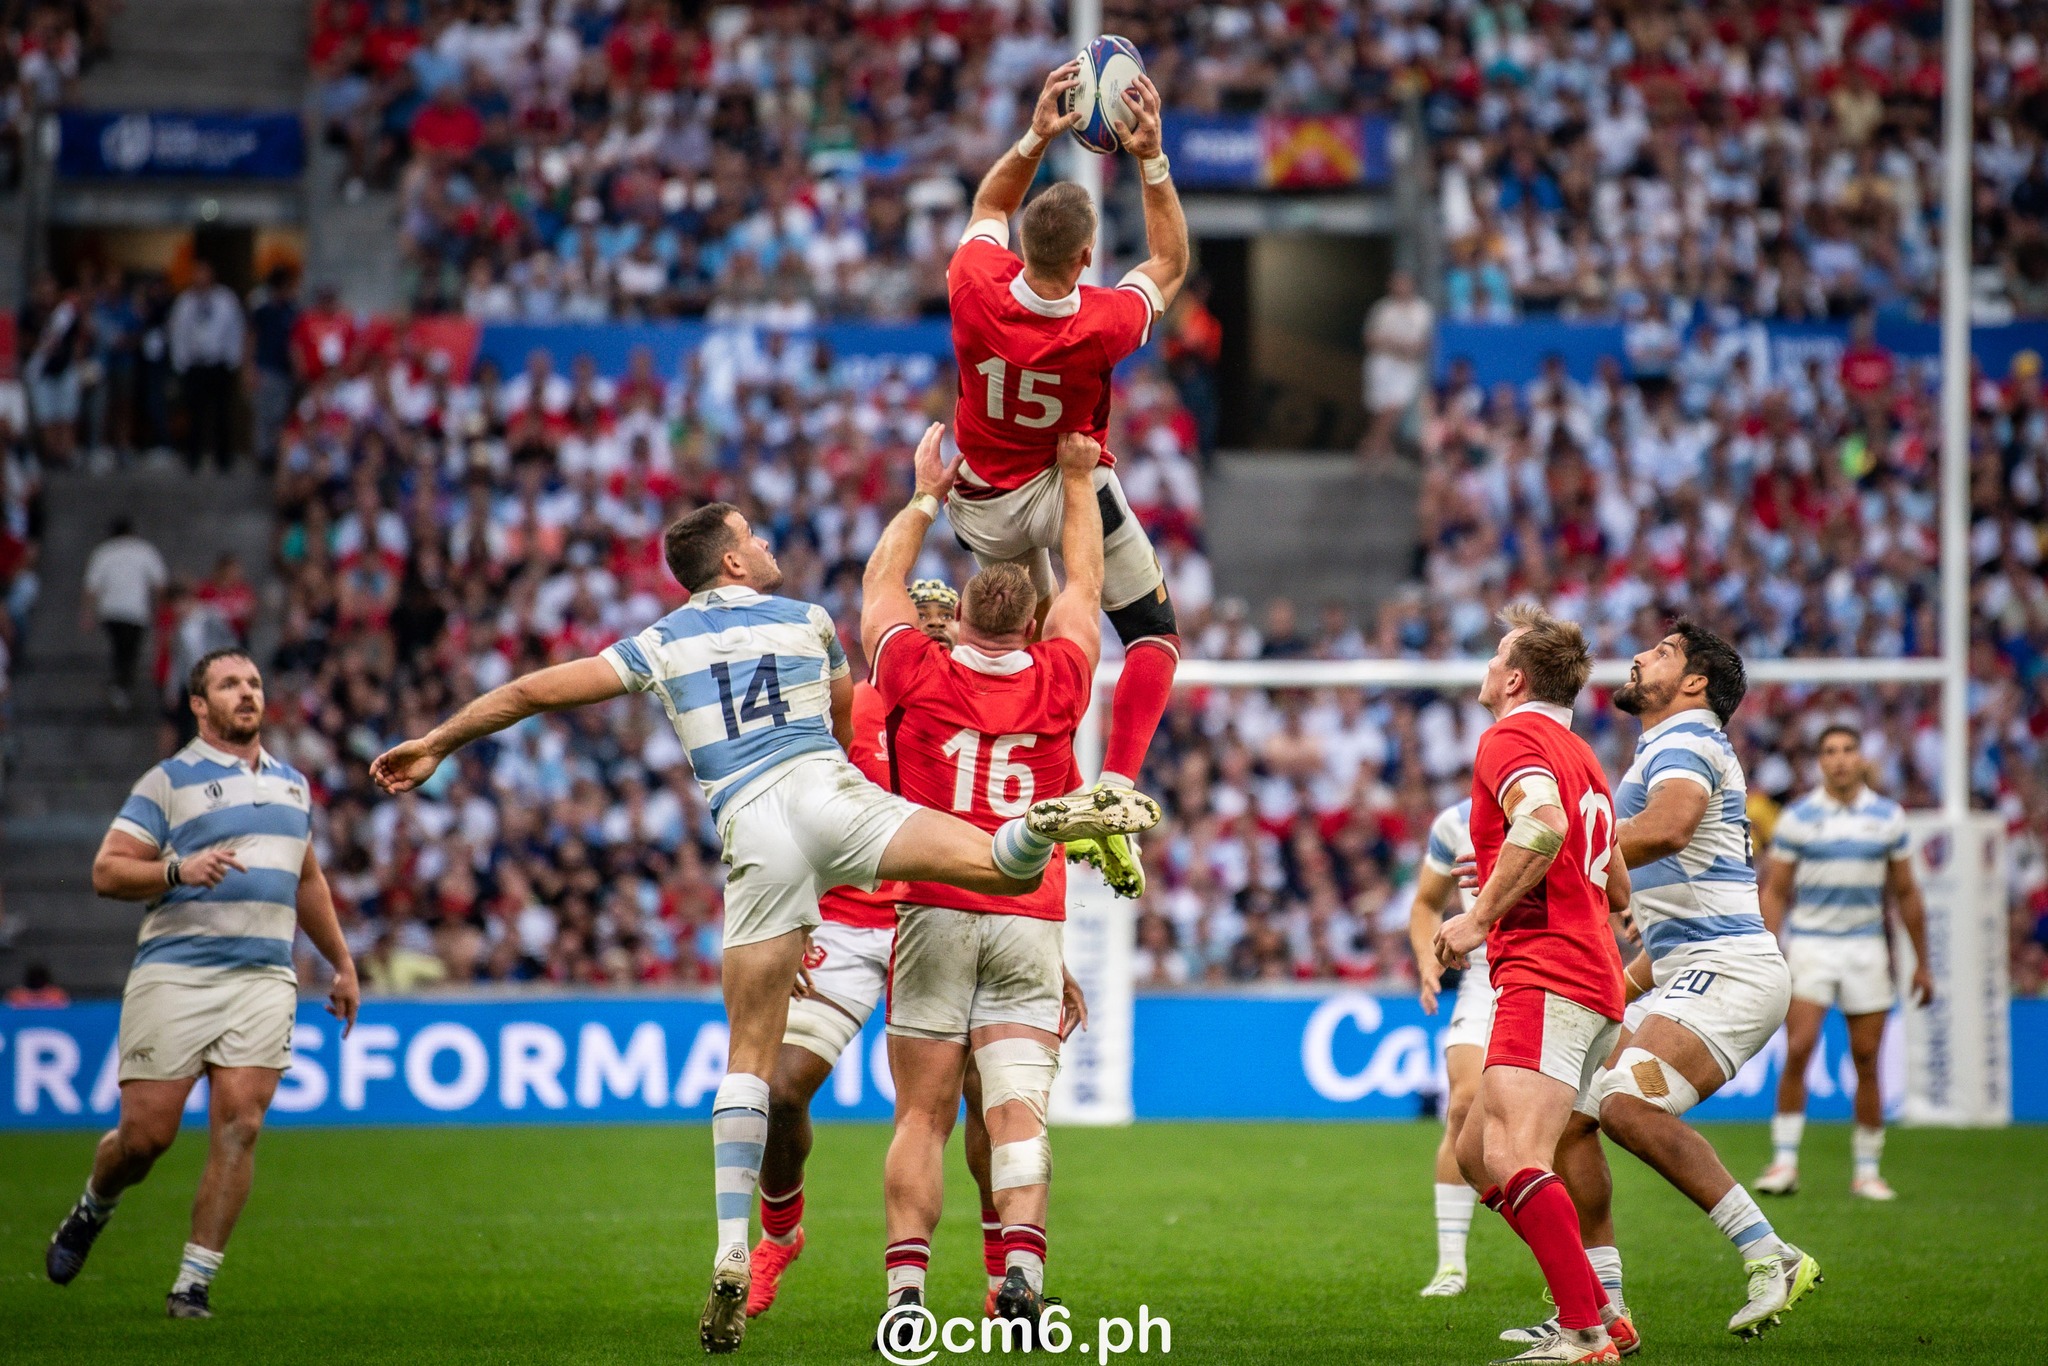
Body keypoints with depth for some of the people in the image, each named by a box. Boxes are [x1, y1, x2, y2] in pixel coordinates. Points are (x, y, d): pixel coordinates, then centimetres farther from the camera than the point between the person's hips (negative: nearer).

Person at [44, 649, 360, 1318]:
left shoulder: (292, 783, 19)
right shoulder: (169, 781, 0)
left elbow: (307, 881, 31)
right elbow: (107, 871, -4)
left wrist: (342, 965, 32)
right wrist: (179, 870, -20)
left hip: (263, 979, 4)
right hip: (175, 974, -4)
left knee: (240, 1124, -11)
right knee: (147, 1132, -5)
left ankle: (195, 1281, -6)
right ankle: (92, 1211, 28)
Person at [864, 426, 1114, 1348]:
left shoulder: (919, 675, 2)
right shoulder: (1057, 683, 5)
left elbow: (881, 582, 21)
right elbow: (1086, 584, 22)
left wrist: (926, 496, 31)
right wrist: (1078, 477, 29)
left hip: (933, 915, 0)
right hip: (1031, 920, 1)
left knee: (922, 1117, 1)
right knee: (1017, 1113, -5)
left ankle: (905, 1290, -8)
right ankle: (1022, 1264, -25)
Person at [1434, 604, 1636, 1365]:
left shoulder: (1511, 738, -4)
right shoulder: (1579, 756, 25)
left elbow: (1544, 822, -26)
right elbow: (1617, 891, 31)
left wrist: (1481, 915, -19)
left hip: (1545, 982, -10)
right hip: (1592, 979, 10)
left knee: (1513, 1159, -21)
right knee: (1476, 1154, 15)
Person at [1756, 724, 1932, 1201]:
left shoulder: (1888, 817, 6)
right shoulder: (1797, 818, 0)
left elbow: (1906, 893, 12)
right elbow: (1775, 892, 3)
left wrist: (1922, 961, 11)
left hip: (1866, 947, 2)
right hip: (1809, 944, -2)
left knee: (1867, 1061, 1)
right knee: (1797, 1052, -14)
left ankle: (1867, 1171, 10)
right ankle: (1785, 1162, -7)